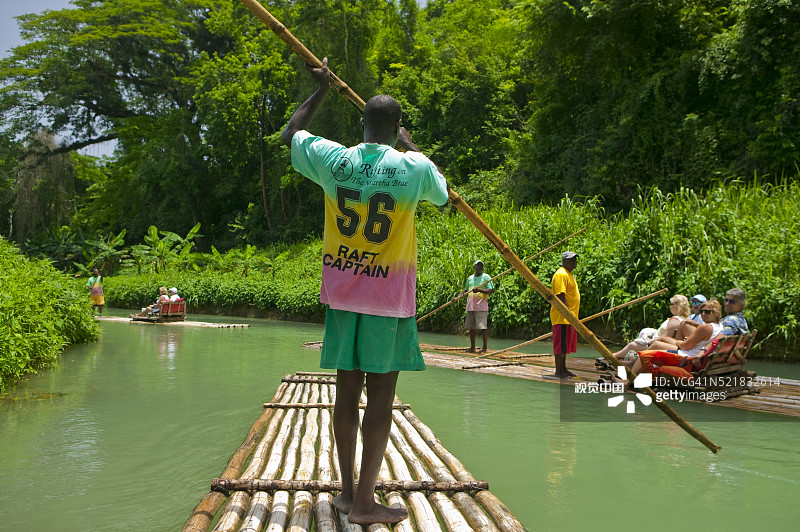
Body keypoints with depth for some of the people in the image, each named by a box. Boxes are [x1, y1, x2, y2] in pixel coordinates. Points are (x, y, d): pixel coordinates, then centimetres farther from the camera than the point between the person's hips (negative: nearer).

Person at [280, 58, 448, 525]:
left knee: (348, 390, 11)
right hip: (389, 298, -4)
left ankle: (348, 489, 20)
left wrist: (322, 89, 28)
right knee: (381, 395, 0)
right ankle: (365, 502, 3)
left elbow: (291, 133, 18)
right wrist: (411, 145, 24)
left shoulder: (334, 159, -2)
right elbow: (442, 191, 14)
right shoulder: (413, 168, -10)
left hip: (342, 293, 4)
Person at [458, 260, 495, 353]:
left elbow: (492, 290, -8)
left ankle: (485, 348, -4)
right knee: (471, 327, 9)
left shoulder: (486, 277, -1)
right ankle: (472, 348, 16)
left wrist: (479, 290, -19)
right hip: (470, 306, 6)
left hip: (481, 306, -6)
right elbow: (465, 289, 29)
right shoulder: (470, 278, 18)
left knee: (483, 327, -9)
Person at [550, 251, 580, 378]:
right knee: (561, 344, -7)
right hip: (562, 317, -10)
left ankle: (563, 369, 19)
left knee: (566, 344, 13)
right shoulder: (561, 274, -13)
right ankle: (558, 371, -5)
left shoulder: (568, 274, 20)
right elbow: (560, 296, -21)